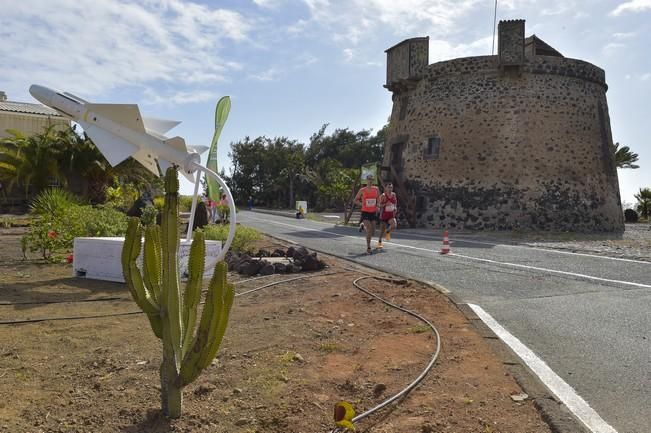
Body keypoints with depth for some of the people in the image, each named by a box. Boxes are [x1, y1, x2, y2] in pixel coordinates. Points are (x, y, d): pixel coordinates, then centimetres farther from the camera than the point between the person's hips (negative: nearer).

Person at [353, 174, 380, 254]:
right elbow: (356, 200, 6)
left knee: (373, 232, 9)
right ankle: (368, 248, -7)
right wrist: (361, 203, -9)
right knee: (369, 230, -17)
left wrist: (377, 206, 5)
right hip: (365, 212, -4)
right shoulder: (362, 190, -4)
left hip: (373, 212, 4)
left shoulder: (376, 189, 3)